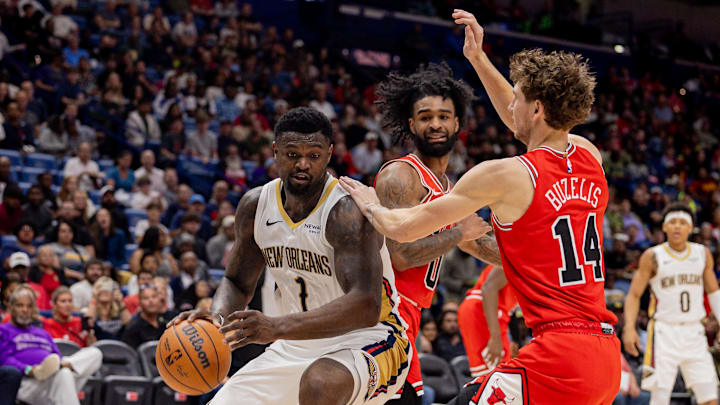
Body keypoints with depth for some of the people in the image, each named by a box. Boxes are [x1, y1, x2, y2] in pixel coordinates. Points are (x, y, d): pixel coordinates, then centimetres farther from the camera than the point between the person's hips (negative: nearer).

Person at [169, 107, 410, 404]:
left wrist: (277, 327, -43)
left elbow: (365, 306, -33)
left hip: (368, 337, -7)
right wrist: (218, 316, -14)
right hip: (298, 344, 7)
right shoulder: (255, 205, -2)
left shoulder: (348, 210, -23)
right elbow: (238, 282, 11)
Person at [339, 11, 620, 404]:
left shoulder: (504, 175, -8)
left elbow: (404, 228, 1)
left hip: (558, 355, -8)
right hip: (607, 357, 8)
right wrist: (479, 59, 35)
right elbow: (524, 125, 34)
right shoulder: (589, 157, 10)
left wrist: (370, 204, 22)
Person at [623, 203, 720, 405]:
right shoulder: (652, 257, -3)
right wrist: (629, 328, -14)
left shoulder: (703, 254, 7)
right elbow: (634, 295, -2)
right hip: (664, 332, -4)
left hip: (694, 333, 4)